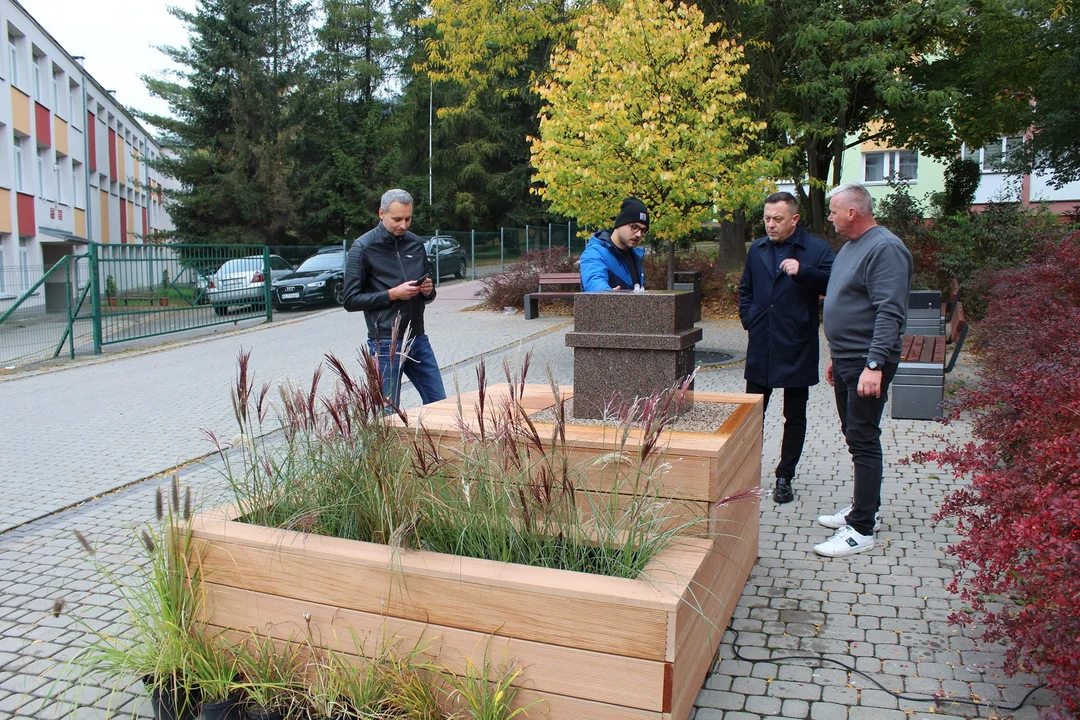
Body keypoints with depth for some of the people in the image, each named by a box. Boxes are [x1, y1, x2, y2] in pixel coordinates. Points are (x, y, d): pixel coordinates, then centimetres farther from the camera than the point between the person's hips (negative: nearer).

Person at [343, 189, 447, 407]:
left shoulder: (416, 244, 10)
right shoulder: (363, 248, -7)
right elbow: (351, 300, -8)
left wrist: (428, 291, -5)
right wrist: (393, 294, -18)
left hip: (418, 339, 6)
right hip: (386, 344, -5)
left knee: (439, 404, 9)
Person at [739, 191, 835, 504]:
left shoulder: (817, 249, -6)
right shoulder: (757, 249, 11)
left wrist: (802, 272, -29)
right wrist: (748, 317, 10)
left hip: (797, 349, -4)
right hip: (760, 347, 4)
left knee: (794, 416, 7)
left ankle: (785, 478, 18)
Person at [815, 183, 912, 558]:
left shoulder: (886, 248, -16)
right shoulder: (851, 247, 16)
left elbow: (890, 313, -24)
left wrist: (874, 364, -29)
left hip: (867, 364, -10)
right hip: (846, 362, 10)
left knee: (863, 441, -7)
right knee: (855, 437, 16)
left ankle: (862, 530, -2)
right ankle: (863, 507, 29)